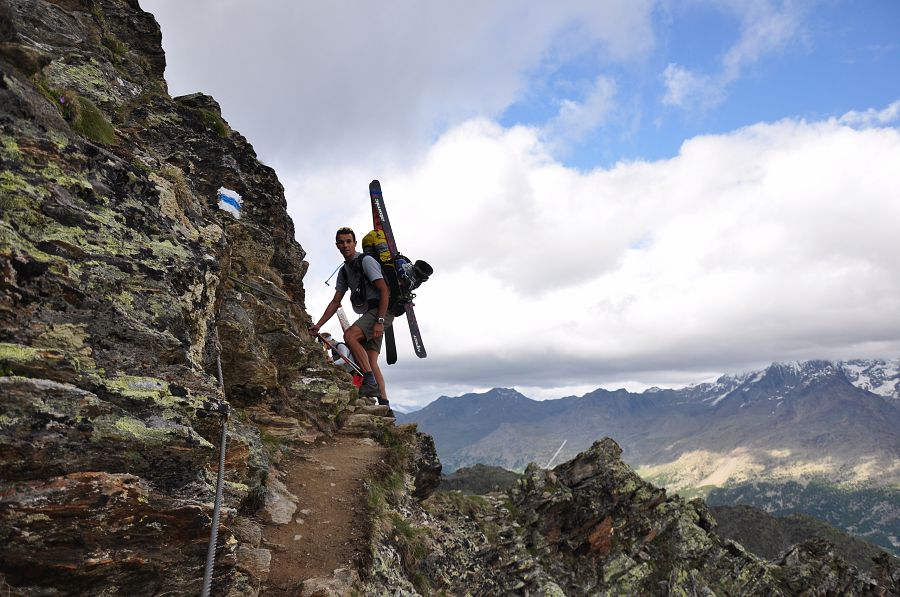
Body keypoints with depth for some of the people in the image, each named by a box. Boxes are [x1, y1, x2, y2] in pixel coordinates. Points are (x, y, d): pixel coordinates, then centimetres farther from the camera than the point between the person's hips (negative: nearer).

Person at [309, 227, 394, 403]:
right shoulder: (344, 271, 17)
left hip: (382, 311, -8)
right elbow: (336, 302, 19)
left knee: (350, 335, -26)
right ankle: (384, 402, 3)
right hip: (369, 314, 8)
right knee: (371, 362, 1)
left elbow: (384, 291, -16)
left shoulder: (366, 261, -8)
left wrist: (379, 321, -23)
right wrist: (318, 325, 11)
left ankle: (370, 382, -23)